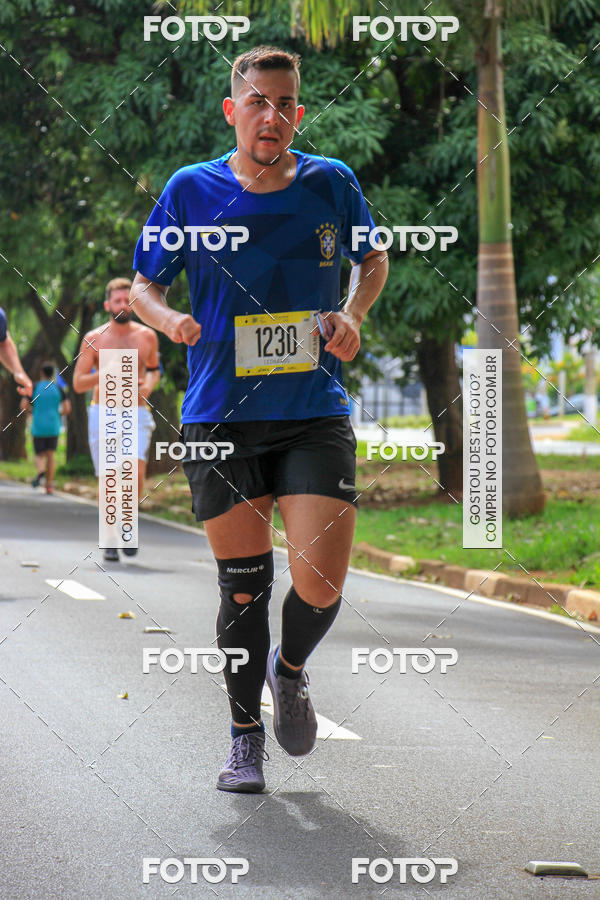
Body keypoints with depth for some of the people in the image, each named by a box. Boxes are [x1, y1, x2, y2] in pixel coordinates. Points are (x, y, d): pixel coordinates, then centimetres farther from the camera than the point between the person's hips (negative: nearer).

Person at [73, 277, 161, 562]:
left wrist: (150, 384, 1)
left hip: (137, 414, 1)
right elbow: (78, 383, -1)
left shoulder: (147, 336, 6)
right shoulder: (94, 339, 0)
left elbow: (154, 369, 24)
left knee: (136, 471, -20)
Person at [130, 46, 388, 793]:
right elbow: (143, 286, 8)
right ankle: (245, 734, 23)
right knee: (244, 586, 2)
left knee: (320, 584, -10)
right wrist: (169, 320, -14)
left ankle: (290, 669, 25)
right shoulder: (191, 191, -2)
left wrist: (353, 316, -1)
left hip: (315, 415, 0)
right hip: (219, 420, 0)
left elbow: (373, 260, 18)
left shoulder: (331, 184, 0)